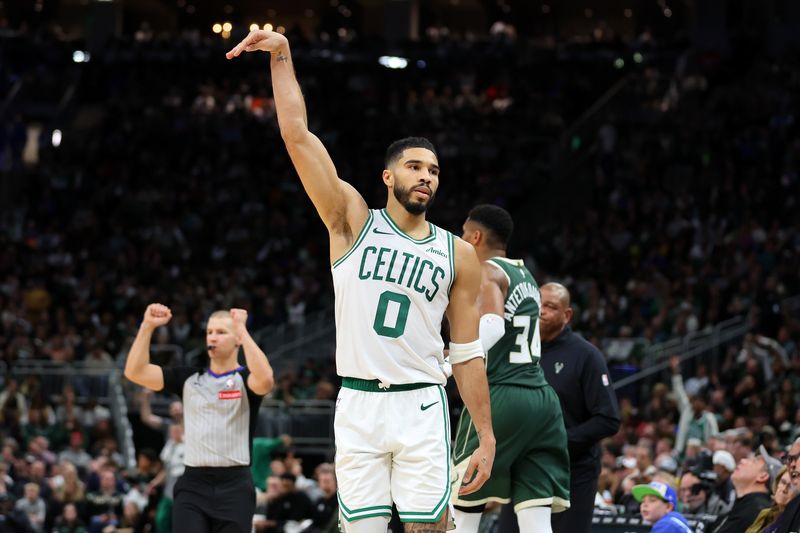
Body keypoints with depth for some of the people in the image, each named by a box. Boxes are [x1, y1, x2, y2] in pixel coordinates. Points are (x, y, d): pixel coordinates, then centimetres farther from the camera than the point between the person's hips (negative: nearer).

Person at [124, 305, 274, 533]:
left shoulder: (245, 379, 0)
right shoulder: (189, 378, 11)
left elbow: (265, 379, -25)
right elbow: (135, 372, 5)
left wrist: (242, 329, -22)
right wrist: (148, 326, -5)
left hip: (234, 486, -3)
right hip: (192, 484, 3)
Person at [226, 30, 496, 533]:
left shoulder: (458, 254, 8)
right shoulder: (354, 222, 5)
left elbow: (468, 354, 9)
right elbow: (296, 135, -3)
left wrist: (486, 436, 4)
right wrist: (282, 55, -9)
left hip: (421, 408, 1)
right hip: (358, 404, -1)